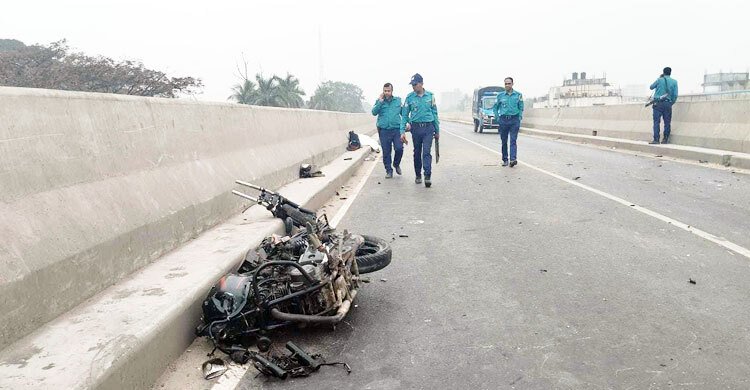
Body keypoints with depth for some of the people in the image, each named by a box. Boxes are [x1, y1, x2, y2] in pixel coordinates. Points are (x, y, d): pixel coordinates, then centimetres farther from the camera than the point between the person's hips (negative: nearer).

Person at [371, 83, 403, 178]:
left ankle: (396, 164, 16)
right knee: (386, 152, 2)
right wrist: (380, 101, -12)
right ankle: (389, 170, 15)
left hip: (397, 129, 0)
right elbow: (374, 112, -8)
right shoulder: (379, 101, 7)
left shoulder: (398, 100, 11)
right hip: (384, 130, 0)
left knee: (399, 148, -12)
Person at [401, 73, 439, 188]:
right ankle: (418, 175, 23)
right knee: (417, 152, 10)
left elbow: (435, 113, 9)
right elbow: (404, 115, 2)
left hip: (428, 127, -1)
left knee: (426, 152, -10)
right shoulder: (410, 97, 0)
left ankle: (428, 175, -14)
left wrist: (437, 131, 9)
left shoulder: (430, 96, 3)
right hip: (416, 128, 1)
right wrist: (403, 131, -6)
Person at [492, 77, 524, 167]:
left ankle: (513, 159, -19)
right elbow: (495, 107, 14)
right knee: (504, 141, 5)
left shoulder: (518, 95, 4)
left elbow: (521, 108, 9)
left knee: (513, 140, -10)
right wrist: (497, 118, 5)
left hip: (514, 120, -1)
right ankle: (505, 160, 14)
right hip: (503, 120, 2)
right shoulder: (500, 95, 6)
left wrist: (519, 118, 0)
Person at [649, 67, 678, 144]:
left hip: (658, 103, -2)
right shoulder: (674, 81, 7)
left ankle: (656, 139, -12)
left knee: (656, 121, -5)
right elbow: (675, 95, 3)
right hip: (668, 103, 2)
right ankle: (665, 139, 9)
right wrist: (671, 103, 17)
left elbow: (651, 87, 18)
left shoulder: (659, 80, 2)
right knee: (667, 122, 7)